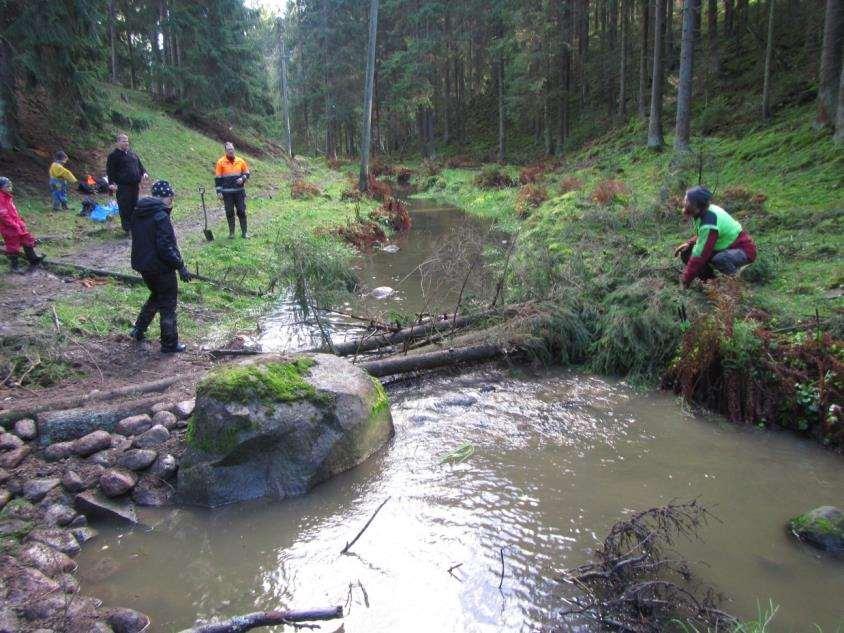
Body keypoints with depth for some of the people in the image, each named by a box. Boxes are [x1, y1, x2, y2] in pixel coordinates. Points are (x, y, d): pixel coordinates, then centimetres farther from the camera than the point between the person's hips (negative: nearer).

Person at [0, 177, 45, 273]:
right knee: (13, 247, 2)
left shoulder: (8, 197, 10)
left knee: (28, 240, 16)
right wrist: (15, 226, -22)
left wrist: (21, 222, 14)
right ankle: (15, 266, 14)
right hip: (9, 229, -9)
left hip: (18, 225, 9)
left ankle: (32, 259, 27)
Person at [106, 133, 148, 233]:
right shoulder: (114, 156, -3)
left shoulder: (132, 154, 16)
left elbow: (140, 165, 24)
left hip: (135, 185, 7)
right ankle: (127, 228, 2)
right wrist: (111, 183, -19)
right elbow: (110, 171, -7)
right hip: (123, 186, -6)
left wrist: (144, 173, 4)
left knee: (134, 206, 13)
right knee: (125, 208, -5)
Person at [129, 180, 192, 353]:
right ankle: (169, 344, 14)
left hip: (142, 263, 8)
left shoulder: (138, 212, 5)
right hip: (160, 267, -8)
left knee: (156, 295, 28)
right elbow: (166, 247, -25)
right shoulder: (161, 216, -22)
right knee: (168, 305, 5)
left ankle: (138, 330, 34)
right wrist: (180, 266, -18)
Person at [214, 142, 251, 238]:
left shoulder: (240, 161, 6)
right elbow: (217, 178, 2)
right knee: (229, 212, 3)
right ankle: (231, 232, 13)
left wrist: (243, 178, -8)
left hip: (239, 191, 1)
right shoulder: (221, 162, 1)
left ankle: (244, 232, 8)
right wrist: (219, 191, -4)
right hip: (227, 192, -1)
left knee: (242, 211, 1)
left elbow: (247, 173, 14)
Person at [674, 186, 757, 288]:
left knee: (718, 260, -41)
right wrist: (689, 243, -5)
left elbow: (700, 256, -28)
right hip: (728, 246, 9)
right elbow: (702, 236, 13)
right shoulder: (707, 210, -7)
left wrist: (686, 281, -21)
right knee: (686, 253, -5)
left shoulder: (708, 225, -32)